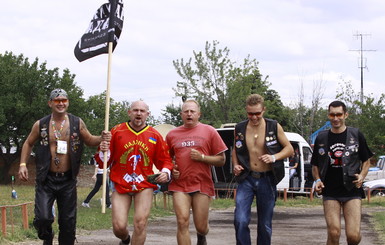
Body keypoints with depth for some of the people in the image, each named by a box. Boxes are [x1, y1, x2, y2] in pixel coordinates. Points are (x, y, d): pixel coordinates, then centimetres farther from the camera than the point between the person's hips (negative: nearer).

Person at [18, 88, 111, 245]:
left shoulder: (77, 123, 2)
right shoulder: (41, 125, 0)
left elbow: (89, 140, 15)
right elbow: (28, 143, 14)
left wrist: (101, 139, -7)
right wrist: (23, 164, 3)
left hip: (68, 180, 1)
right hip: (46, 179, -1)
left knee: (68, 221, 6)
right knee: (43, 218, -13)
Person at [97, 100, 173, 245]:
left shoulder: (155, 136, 4)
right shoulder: (117, 132, 2)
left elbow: (165, 159, 11)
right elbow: (104, 162, 4)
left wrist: (165, 172, -9)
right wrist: (104, 152, -17)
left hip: (144, 185, 1)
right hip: (120, 184, 0)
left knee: (140, 223, -10)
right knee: (119, 226, -7)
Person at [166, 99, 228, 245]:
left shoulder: (209, 132, 5)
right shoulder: (172, 135, 10)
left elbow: (221, 160, 4)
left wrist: (202, 157, -11)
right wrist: (171, 170, 2)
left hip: (202, 184, -1)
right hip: (180, 185, 1)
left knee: (201, 227, 4)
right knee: (182, 222, -13)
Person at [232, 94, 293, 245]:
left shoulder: (274, 127, -3)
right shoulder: (240, 129, 2)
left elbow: (289, 148, 3)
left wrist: (274, 157, -15)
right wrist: (235, 165, -1)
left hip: (267, 180, -1)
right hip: (246, 179, 1)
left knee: (265, 225, 8)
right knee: (240, 220, -15)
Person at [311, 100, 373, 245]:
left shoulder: (356, 135, 6)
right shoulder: (321, 138, 8)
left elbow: (366, 161, 14)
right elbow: (315, 165, 17)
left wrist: (362, 176, -5)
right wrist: (317, 180, -2)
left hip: (352, 191, -1)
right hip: (330, 192, 1)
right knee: (334, 233, -9)